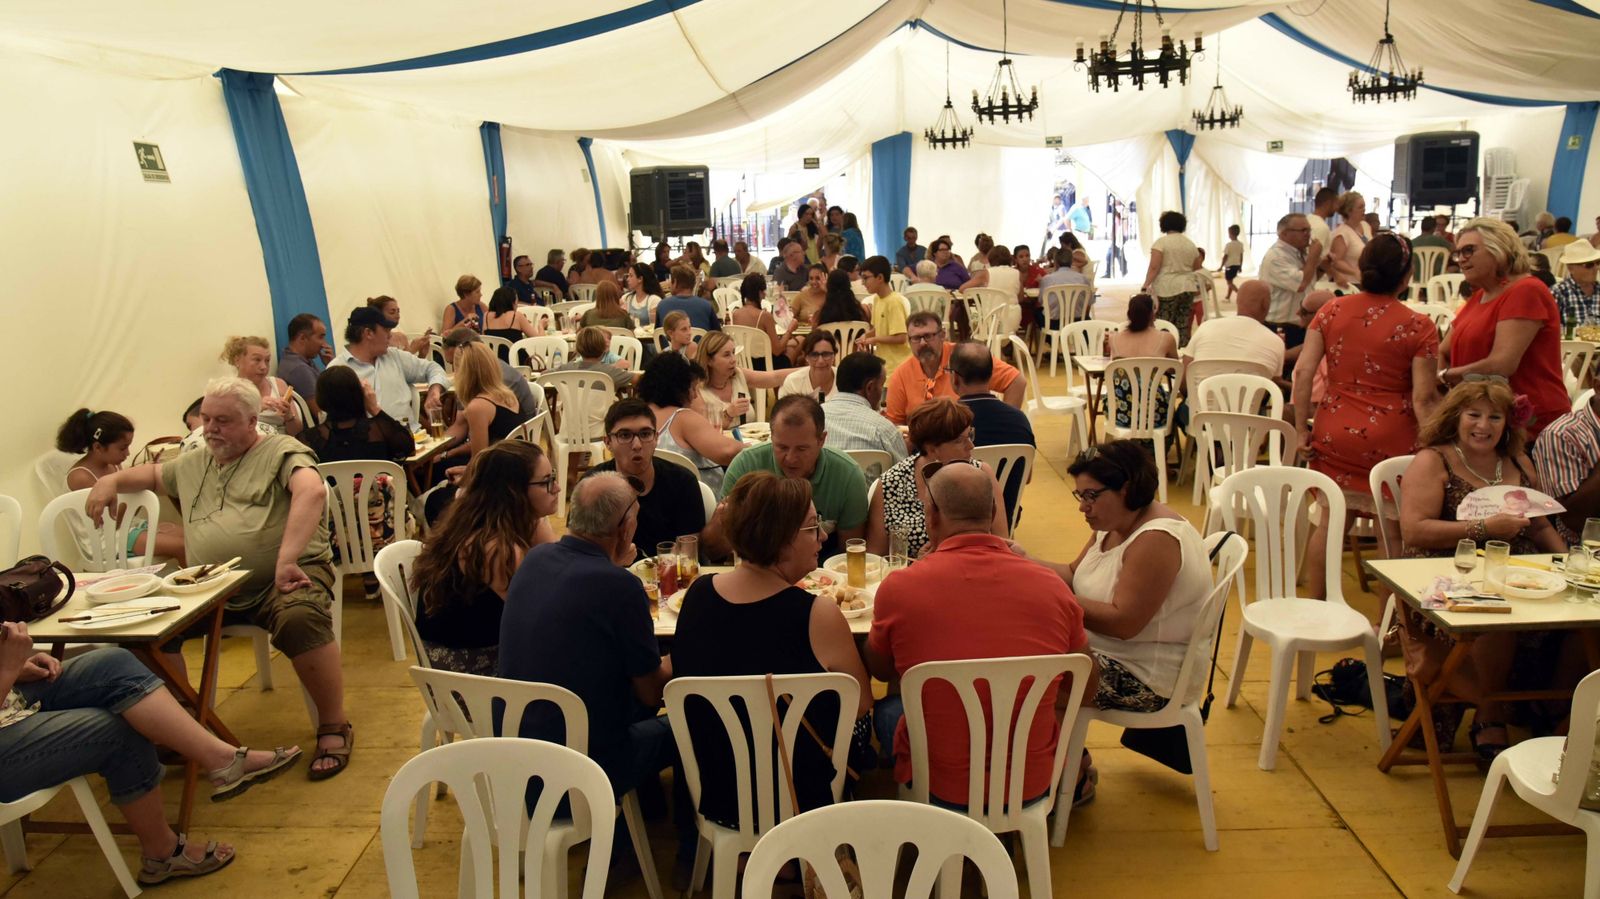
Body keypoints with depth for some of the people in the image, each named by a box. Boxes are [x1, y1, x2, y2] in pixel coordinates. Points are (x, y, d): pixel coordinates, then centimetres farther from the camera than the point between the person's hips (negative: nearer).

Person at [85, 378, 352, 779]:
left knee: (300, 618, -37)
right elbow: (154, 474, 45)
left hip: (280, 580, -6)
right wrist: (111, 479, 22)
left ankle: (334, 728, -19)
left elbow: (312, 491, -20)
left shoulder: (280, 451, 0)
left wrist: (287, 560, -31)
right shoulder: (194, 464, 24)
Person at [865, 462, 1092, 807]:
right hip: (1033, 785, 2)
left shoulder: (899, 587, -17)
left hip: (940, 787, -2)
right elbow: (1085, 687, 3)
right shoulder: (1052, 587, -12)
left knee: (885, 709, 28)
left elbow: (880, 671, 4)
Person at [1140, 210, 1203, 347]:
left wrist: (1145, 287, -14)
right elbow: (1197, 268, 19)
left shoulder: (1161, 242, -4)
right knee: (1183, 326, 6)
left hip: (1166, 289, -5)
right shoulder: (1191, 244, 13)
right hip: (1187, 288, 5)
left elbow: (1154, 267, -13)